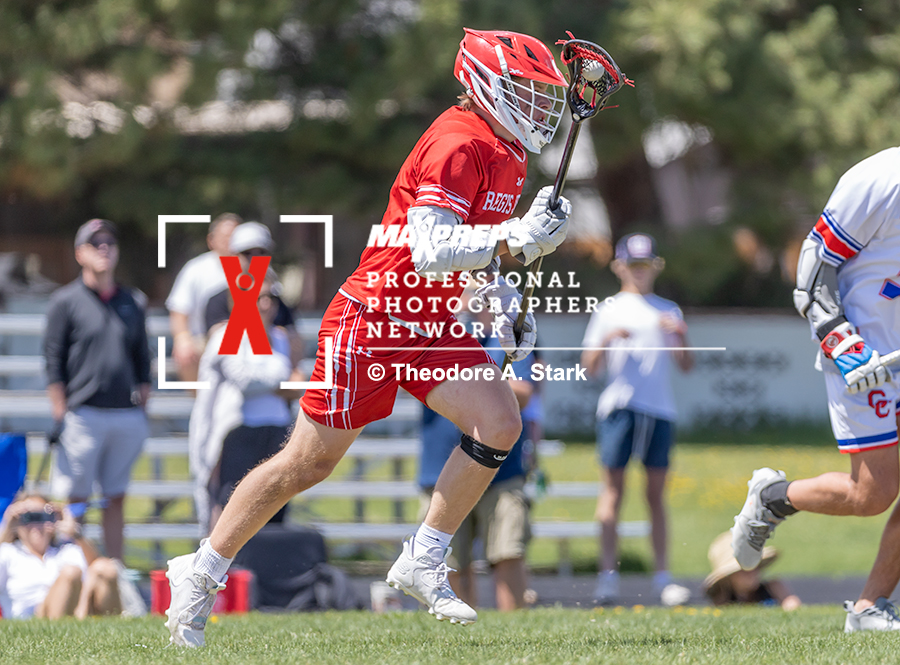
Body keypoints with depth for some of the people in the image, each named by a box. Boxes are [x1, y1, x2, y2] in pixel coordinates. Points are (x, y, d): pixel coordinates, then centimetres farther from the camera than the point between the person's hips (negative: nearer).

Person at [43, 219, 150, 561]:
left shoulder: (132, 302, 13)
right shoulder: (66, 301, 1)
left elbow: (142, 361, 16)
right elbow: (53, 362, -2)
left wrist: (142, 411, 10)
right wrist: (60, 415, -8)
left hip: (127, 415, 4)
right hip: (84, 414, -4)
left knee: (116, 498, 7)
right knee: (74, 498, -3)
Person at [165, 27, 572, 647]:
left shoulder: (505, 153, 9)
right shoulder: (457, 146, -22)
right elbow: (429, 250, -31)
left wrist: (503, 298, 12)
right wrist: (515, 238, -37)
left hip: (432, 327, 8)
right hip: (374, 321, -8)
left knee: (499, 424, -10)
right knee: (309, 462, 0)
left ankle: (423, 564, 0)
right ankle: (202, 572, 15)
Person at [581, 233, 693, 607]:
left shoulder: (667, 312, 17)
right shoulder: (609, 311, 12)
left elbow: (686, 366, 11)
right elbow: (589, 366, 6)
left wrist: (679, 336, -7)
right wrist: (606, 339, -12)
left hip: (660, 410, 2)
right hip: (619, 405, -2)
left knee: (656, 494, 2)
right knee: (613, 488, -6)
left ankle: (662, 577, 1)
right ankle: (608, 575, -7)